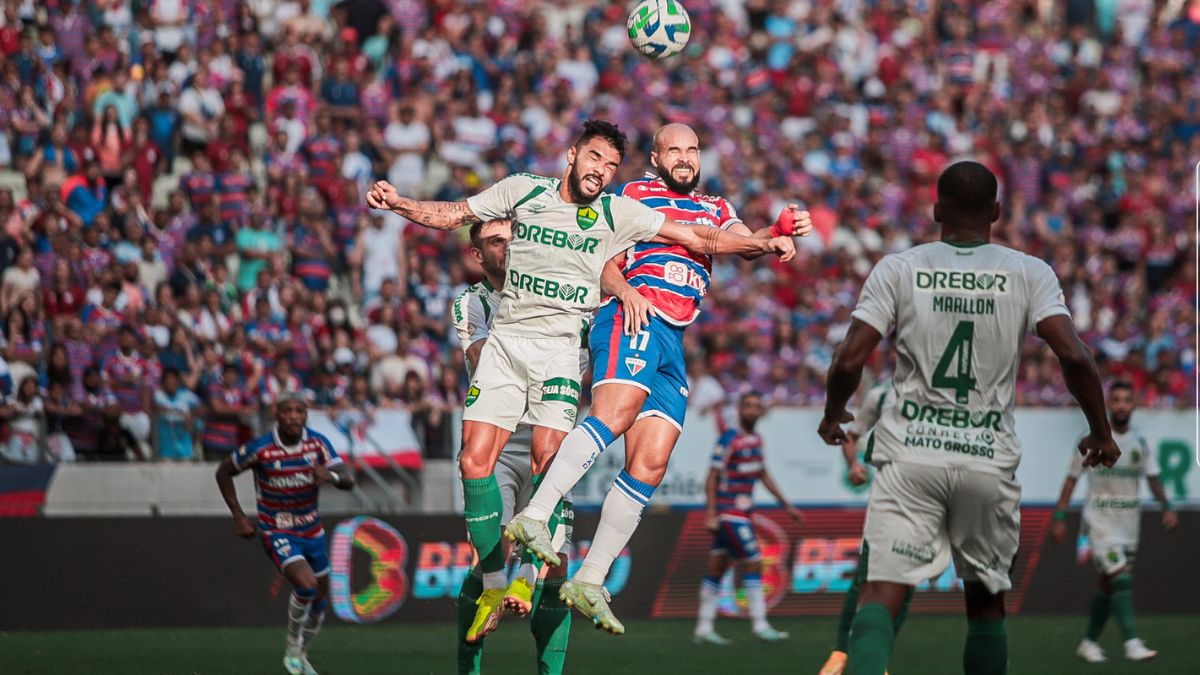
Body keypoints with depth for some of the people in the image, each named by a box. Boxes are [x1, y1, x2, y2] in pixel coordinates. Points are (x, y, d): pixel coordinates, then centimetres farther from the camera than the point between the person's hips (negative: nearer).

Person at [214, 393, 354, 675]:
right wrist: (239, 517, -6)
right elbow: (223, 472, -3)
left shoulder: (318, 443, -10)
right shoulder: (260, 449, -19)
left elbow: (348, 480, -16)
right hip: (277, 533, -5)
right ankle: (293, 649, -3)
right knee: (306, 584, -27)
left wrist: (331, 476, -40)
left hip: (312, 531, 5)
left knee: (320, 598, 13)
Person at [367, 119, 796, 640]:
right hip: (505, 339, 1)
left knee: (548, 460, -18)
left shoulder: (618, 214, 4)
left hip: (562, 345, -1)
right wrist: (399, 203, -3)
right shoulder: (522, 191, 8)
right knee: (475, 461, -8)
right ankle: (492, 585, 3)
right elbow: (451, 216, 13)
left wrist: (763, 244, -7)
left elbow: (700, 239, 4)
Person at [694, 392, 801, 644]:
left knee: (717, 568, 9)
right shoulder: (729, 439, -12)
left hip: (740, 514, 8)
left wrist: (787, 505, 26)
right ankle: (760, 626, -6)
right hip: (729, 513, -8)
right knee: (753, 562, -9)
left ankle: (704, 628, 11)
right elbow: (713, 477, -13)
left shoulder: (756, 439, 13)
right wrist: (711, 515, -19)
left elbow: (763, 475, 24)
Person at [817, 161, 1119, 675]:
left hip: (910, 454, -1)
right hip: (990, 458, 1)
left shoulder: (898, 269, 1)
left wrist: (832, 417, 15)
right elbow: (1073, 357, -9)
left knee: (883, 592, -10)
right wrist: (1101, 431, 6)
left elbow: (849, 362, -5)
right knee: (985, 598, 18)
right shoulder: (1029, 274, 2)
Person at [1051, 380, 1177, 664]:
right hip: (1100, 521, -5)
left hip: (1129, 523, 5)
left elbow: (1152, 477, 12)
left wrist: (1166, 507, -4)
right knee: (1121, 578, -19)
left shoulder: (1139, 441, 7)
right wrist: (1060, 517, -4)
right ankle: (1132, 643, -25)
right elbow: (1072, 478, -1)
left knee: (1108, 585, 10)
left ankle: (1089, 642, 25)